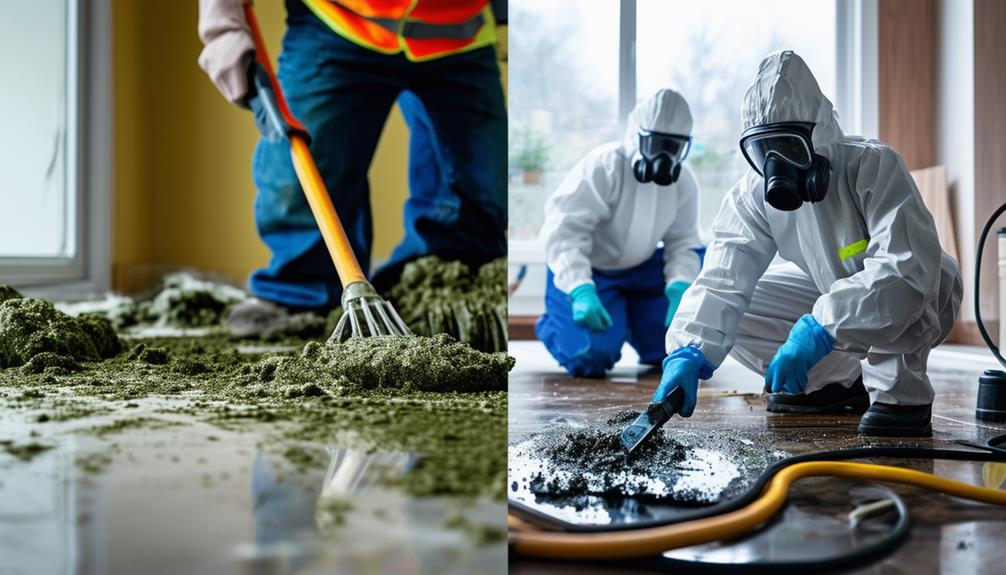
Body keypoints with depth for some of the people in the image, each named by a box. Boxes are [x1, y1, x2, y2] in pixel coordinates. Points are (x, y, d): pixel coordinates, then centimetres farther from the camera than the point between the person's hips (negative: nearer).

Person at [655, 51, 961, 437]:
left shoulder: (874, 166, -29)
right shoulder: (753, 195, -15)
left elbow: (908, 268, -42)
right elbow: (723, 280, -25)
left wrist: (818, 331, -50)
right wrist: (689, 354, -43)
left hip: (918, 302, -6)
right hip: (831, 296, 6)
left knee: (888, 288, -40)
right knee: (737, 309, -11)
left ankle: (902, 392, -15)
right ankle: (842, 381, 7)